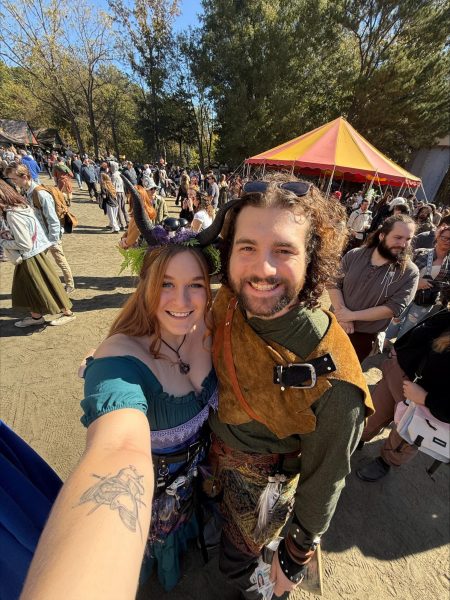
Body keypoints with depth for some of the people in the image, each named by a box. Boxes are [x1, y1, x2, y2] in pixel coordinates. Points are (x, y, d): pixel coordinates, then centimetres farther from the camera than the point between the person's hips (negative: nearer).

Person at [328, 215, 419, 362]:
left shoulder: (410, 273, -13)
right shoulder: (354, 255, -8)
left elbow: (393, 308, -18)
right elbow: (334, 283, -10)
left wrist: (352, 315, -21)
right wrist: (342, 312, -22)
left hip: (365, 335, -1)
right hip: (335, 323, 2)